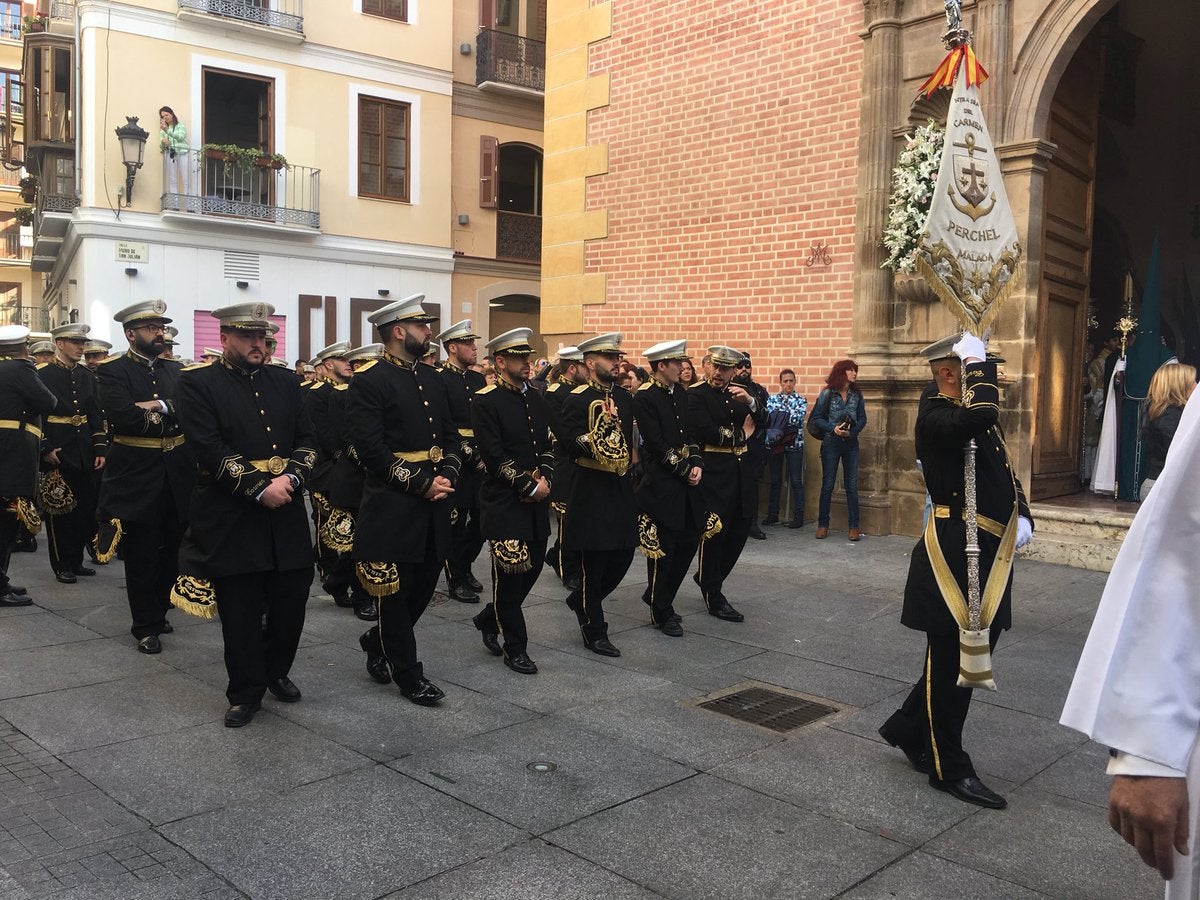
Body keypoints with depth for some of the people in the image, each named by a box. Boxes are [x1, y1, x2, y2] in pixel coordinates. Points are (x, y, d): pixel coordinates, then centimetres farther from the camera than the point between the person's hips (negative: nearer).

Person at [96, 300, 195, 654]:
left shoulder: (175, 370, 11)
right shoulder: (113, 371, -5)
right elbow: (123, 416, -20)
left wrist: (161, 407, -18)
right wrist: (171, 419, -10)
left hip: (177, 476, 5)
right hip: (137, 477, -5)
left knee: (171, 550, 14)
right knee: (141, 556, 5)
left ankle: (158, 610, 32)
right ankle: (146, 626, 16)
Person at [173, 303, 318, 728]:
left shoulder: (285, 381, 12)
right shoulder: (198, 382, -3)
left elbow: (307, 439, 7)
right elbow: (209, 449, -13)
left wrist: (290, 477, -12)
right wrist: (259, 488, -19)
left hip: (286, 511, 4)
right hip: (231, 516, -4)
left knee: (291, 598, 8)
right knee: (240, 609, 4)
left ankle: (276, 671, 32)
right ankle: (246, 692, 20)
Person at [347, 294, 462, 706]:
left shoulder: (433, 379, 13)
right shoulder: (368, 381, -10)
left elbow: (451, 435, 15)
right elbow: (370, 447, -18)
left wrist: (447, 475, -4)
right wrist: (421, 483, -17)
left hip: (433, 503, 7)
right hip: (391, 505, -7)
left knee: (425, 584, 13)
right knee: (394, 591, 4)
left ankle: (378, 640, 36)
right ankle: (408, 672, 17)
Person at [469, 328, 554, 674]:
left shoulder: (537, 399, 13)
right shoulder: (486, 401, -10)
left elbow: (547, 446, 14)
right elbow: (494, 455, -16)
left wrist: (545, 479, -3)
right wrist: (529, 486, -14)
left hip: (536, 499, 7)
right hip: (504, 500, -7)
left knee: (533, 565, 11)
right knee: (509, 572, 0)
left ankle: (489, 620, 33)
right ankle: (515, 647, 14)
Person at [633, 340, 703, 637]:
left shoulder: (681, 394, 12)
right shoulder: (644, 398, -12)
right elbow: (657, 445, -16)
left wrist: (697, 465, -1)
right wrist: (685, 471, -12)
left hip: (686, 483, 8)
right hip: (661, 484, -8)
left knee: (690, 540, 10)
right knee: (663, 548, 0)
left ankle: (656, 596, 28)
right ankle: (661, 612, 16)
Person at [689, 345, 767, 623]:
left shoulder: (737, 392, 14)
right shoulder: (695, 394, -6)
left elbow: (763, 421, 5)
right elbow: (706, 432, -17)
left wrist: (750, 400, -13)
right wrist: (738, 433, -4)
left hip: (741, 470, 7)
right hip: (713, 472, -7)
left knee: (740, 529, 11)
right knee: (713, 532, -1)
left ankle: (707, 577, 32)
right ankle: (714, 597, 11)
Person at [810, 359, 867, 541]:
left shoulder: (856, 394, 5)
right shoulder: (827, 394, -3)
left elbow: (862, 418, 6)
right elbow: (816, 419, -3)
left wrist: (852, 431, -12)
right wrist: (833, 428, -17)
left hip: (851, 443, 2)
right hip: (831, 443, -2)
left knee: (852, 485, 3)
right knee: (827, 485, 4)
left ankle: (854, 526, 8)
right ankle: (823, 524, 13)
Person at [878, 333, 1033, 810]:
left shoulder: (980, 419, 16)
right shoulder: (935, 416, -13)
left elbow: (1006, 470, 23)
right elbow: (979, 415, -34)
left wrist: (1022, 516, 8)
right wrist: (977, 363, -20)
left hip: (990, 553, 9)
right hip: (954, 552, -9)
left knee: (974, 651, 16)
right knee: (951, 658, 2)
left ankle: (909, 729, 33)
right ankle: (950, 768, 16)